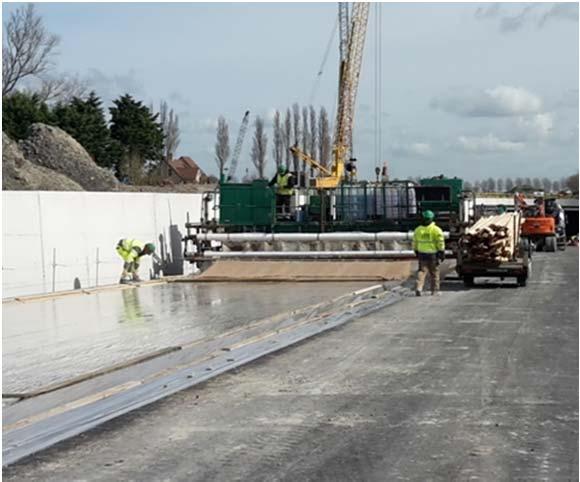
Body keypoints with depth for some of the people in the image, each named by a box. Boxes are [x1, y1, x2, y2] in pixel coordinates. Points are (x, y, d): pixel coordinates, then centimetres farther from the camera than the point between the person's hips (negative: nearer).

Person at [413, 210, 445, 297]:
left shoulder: (418, 230, 4)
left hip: (422, 254, 2)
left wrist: (417, 253, 21)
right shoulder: (436, 230, -8)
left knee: (421, 271, 4)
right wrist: (442, 254, -4)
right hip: (433, 254, -2)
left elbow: (415, 243, 10)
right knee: (434, 273, 10)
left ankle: (418, 288, -14)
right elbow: (441, 243, -10)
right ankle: (434, 291, 16)